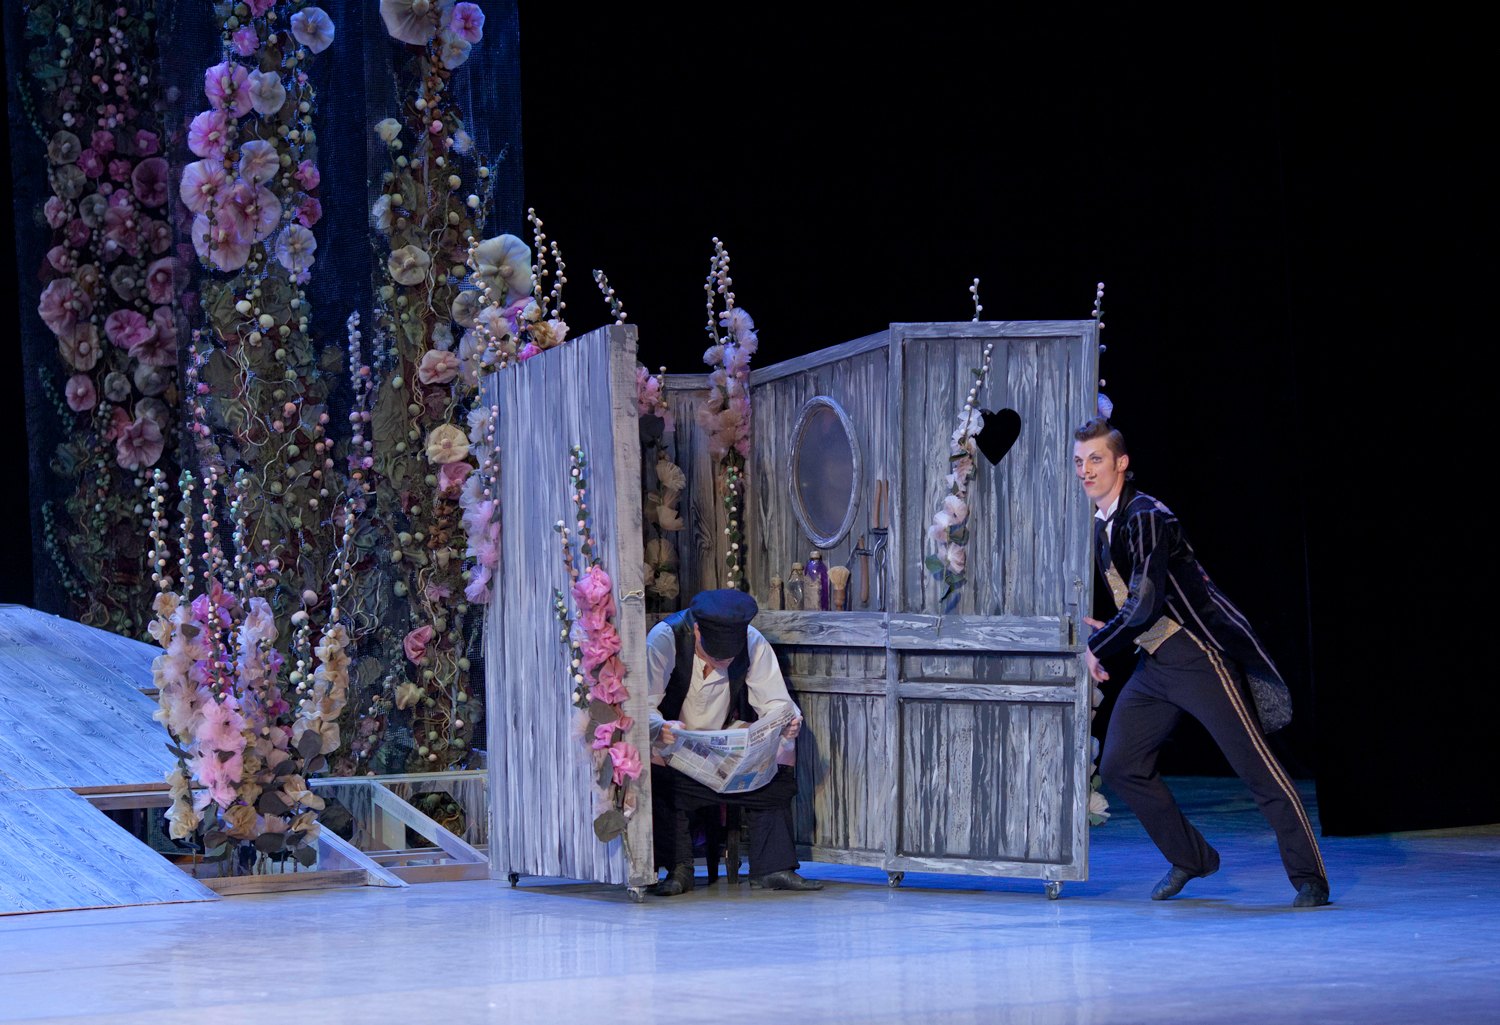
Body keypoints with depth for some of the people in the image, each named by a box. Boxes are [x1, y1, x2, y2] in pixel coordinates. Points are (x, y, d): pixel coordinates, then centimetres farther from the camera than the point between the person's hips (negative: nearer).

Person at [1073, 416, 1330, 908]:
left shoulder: (1145, 518, -18)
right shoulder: (1101, 526, 11)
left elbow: (1146, 606, -23)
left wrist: (1097, 646, -12)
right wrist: (1110, 630, 15)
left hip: (1199, 657, -9)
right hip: (1154, 664, 9)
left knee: (1257, 769, -7)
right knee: (1120, 765, 5)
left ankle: (1310, 879, -2)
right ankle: (1189, 859, 20)